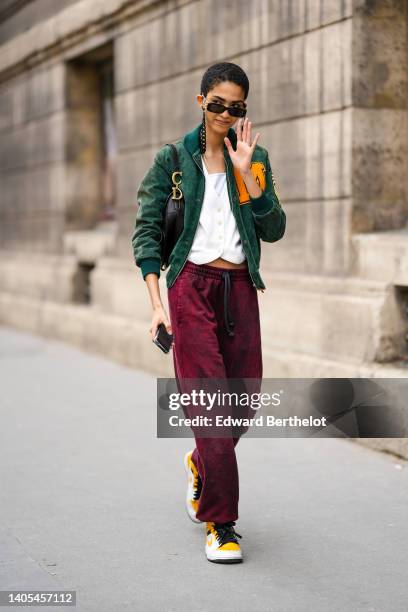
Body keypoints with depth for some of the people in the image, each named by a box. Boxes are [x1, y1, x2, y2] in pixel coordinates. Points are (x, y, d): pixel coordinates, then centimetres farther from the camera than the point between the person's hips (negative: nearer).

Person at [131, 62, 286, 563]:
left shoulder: (255, 158, 10)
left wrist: (247, 174, -10)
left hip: (240, 288, 4)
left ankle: (200, 464, 39)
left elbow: (273, 231, 2)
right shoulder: (173, 159, 2)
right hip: (192, 287, -3)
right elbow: (146, 230, -1)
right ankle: (220, 525, -3)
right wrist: (157, 303, -10)